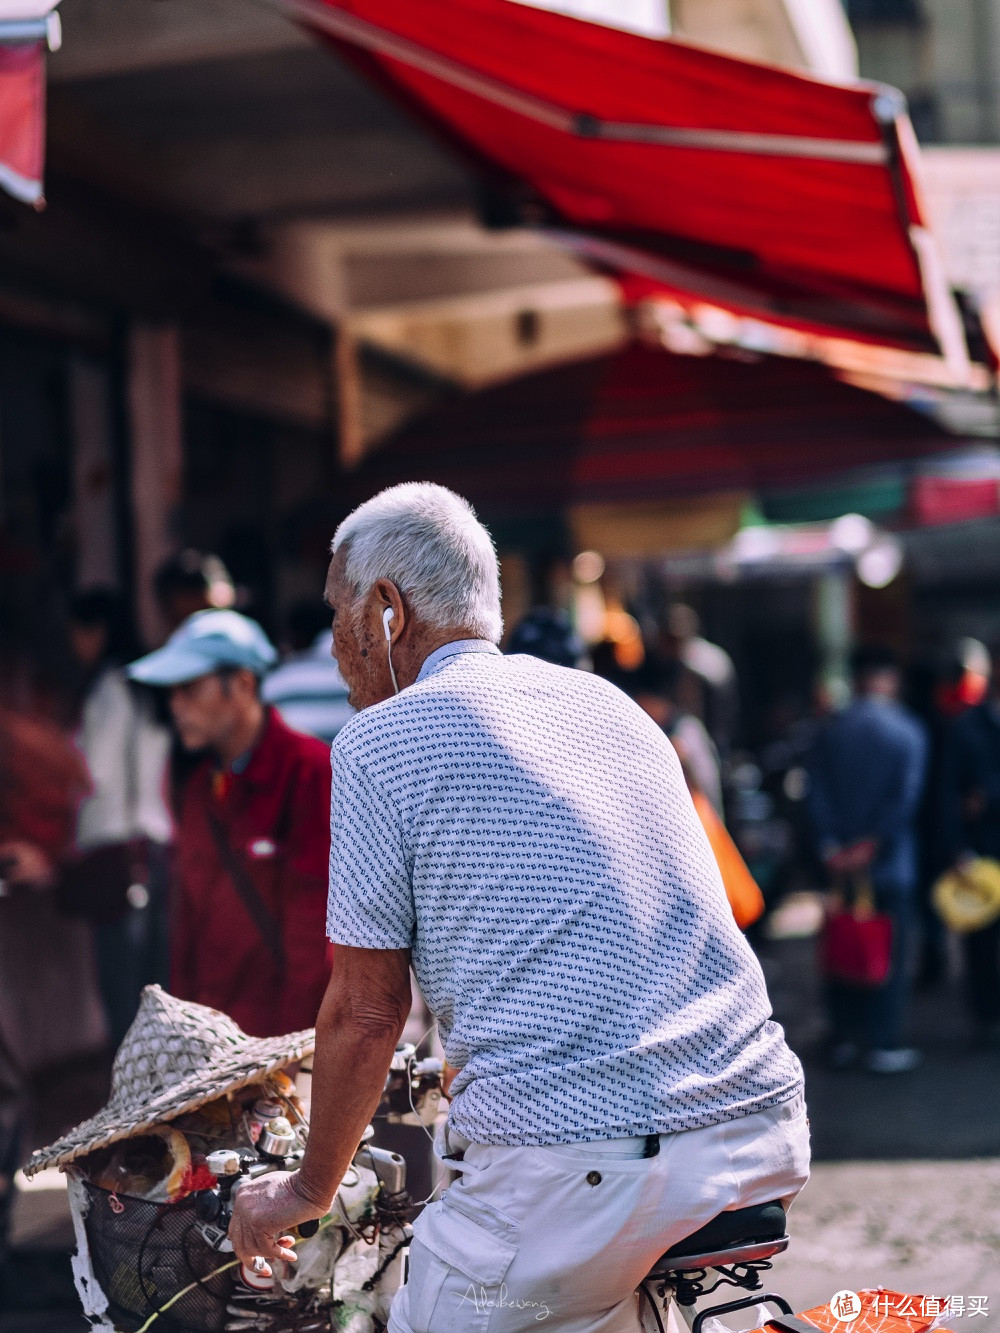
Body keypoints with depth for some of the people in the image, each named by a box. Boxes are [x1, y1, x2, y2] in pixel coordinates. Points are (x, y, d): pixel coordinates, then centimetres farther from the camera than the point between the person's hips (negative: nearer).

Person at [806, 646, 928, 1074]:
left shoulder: (830, 732, 3)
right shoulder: (906, 731, -8)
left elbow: (817, 796, -3)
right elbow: (905, 798, -15)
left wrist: (831, 849, -6)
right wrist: (872, 846, -12)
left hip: (841, 862, 4)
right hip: (891, 862, -4)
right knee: (890, 954, 2)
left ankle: (844, 1038, 16)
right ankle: (884, 1045, 4)